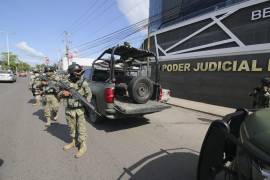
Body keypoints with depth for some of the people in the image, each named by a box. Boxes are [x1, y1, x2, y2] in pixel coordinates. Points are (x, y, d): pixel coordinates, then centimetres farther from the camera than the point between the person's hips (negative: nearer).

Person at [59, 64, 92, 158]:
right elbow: (59, 94, 8)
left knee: (81, 128, 2)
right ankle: (74, 142, 40)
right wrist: (63, 93, -14)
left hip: (80, 109, -3)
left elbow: (89, 94, 3)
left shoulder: (83, 82, -7)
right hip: (69, 109, 4)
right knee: (71, 127, 19)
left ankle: (83, 146, 17)